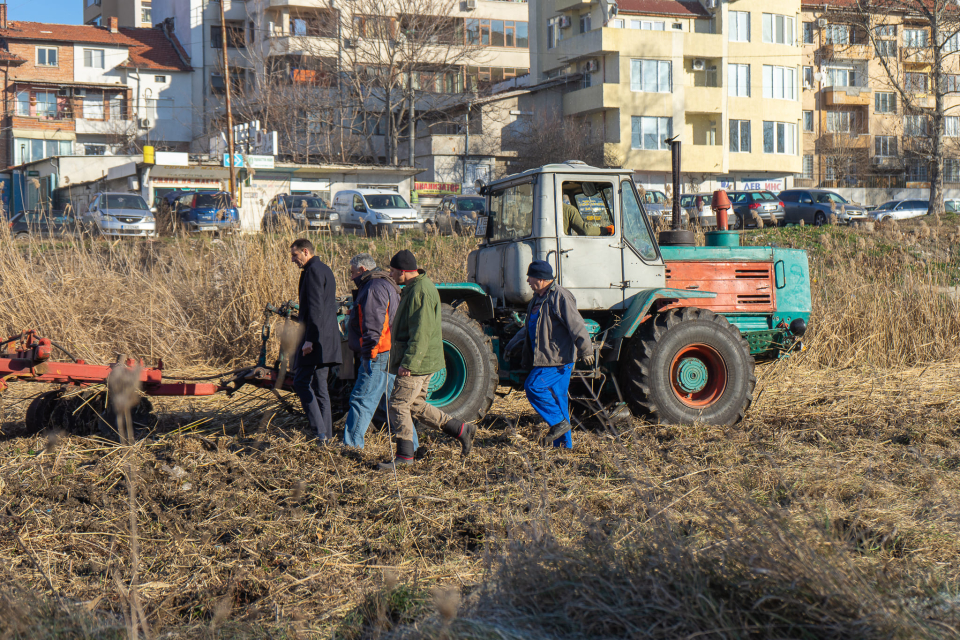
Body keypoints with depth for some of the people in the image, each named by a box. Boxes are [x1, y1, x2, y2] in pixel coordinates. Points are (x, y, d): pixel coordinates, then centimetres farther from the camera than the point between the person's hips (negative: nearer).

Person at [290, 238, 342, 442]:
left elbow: (315, 307, -20)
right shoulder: (324, 269, 19)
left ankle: (319, 431, -13)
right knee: (319, 385, 12)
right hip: (327, 337, 10)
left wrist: (309, 339, -22)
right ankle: (326, 434, 12)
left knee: (301, 382, -8)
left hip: (316, 337, -10)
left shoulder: (313, 271, -12)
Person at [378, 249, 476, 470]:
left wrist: (408, 362, -26)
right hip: (420, 361, 11)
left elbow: (421, 332, -25)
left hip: (416, 362, -11)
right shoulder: (413, 288, 15)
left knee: (398, 405, -6)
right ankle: (461, 430, 18)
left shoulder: (420, 292, -19)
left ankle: (404, 455, 1)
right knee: (415, 405, 14)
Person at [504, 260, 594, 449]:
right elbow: (529, 327, 30)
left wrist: (585, 350, -23)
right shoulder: (538, 298, 18)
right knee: (556, 397, 8)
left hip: (558, 358, -9)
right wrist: (513, 345, 28)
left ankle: (558, 422, -6)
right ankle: (564, 443, 11)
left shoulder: (560, 297, -13)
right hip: (545, 358, 9)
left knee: (534, 386, -17)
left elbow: (576, 325, -19)